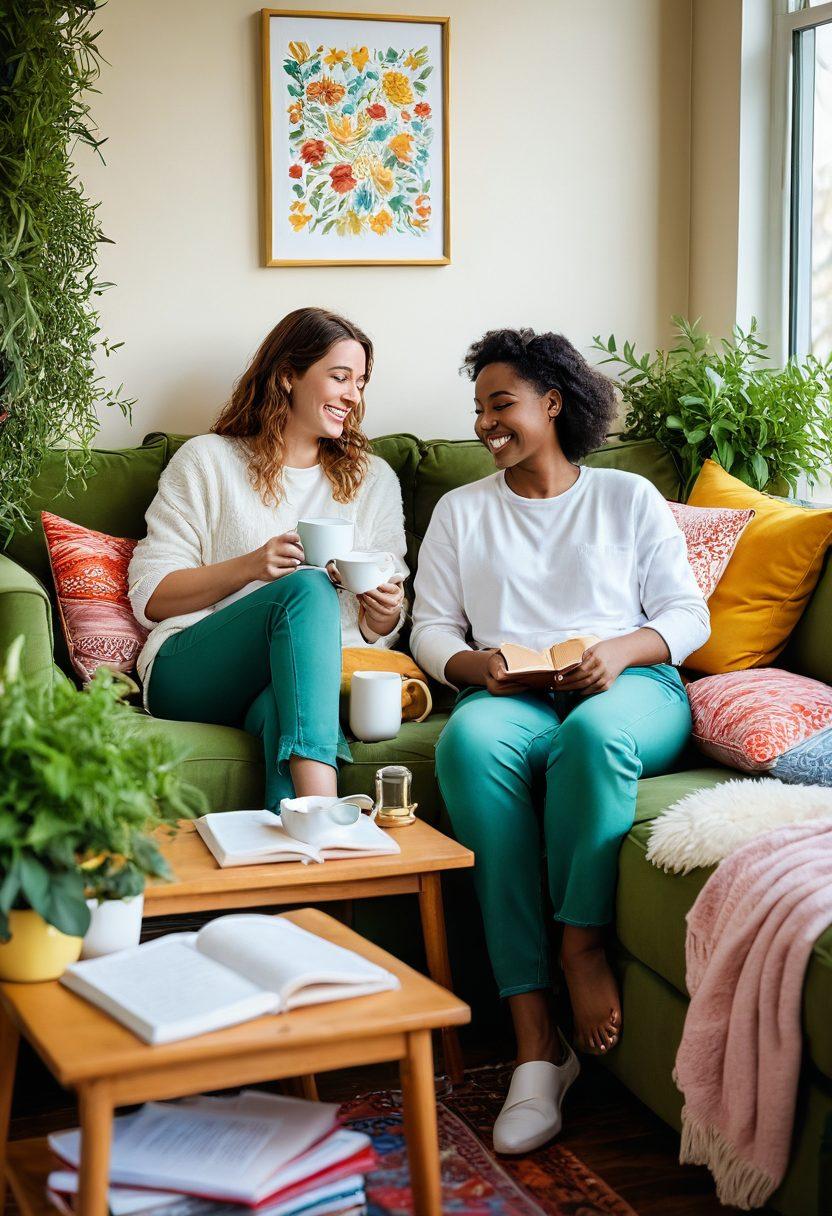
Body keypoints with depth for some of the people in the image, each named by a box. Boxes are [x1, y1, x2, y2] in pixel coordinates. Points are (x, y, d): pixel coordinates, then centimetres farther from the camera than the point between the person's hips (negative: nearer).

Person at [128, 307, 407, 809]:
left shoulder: (374, 479, 22)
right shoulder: (207, 460, 12)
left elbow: (381, 630, 19)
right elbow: (150, 597, 3)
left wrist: (385, 614, -7)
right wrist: (250, 566, -12)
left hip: (309, 678, 2)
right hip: (187, 674, -2)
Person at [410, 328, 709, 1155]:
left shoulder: (627, 497, 18)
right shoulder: (461, 511, 23)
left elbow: (688, 613, 10)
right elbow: (431, 628, 15)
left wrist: (622, 649, -10)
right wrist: (476, 664, -7)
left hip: (631, 687, -1)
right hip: (511, 695, 2)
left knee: (595, 734, -41)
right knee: (468, 742, -37)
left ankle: (584, 941, -22)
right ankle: (536, 1042, -39)